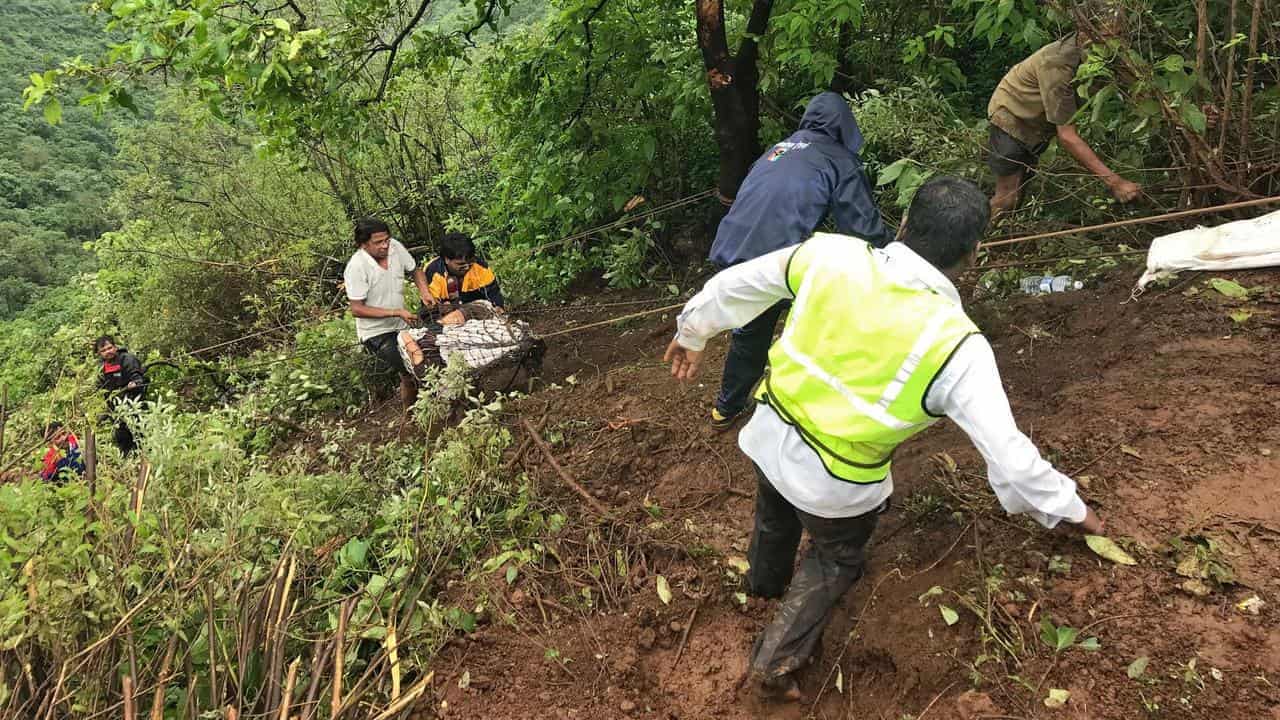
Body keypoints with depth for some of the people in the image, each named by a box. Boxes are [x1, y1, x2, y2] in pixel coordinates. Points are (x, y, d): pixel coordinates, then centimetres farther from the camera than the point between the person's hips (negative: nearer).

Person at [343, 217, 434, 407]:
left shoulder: (395, 247, -10)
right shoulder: (356, 267, -25)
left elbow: (415, 270, 9)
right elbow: (357, 309, -22)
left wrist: (424, 292, -10)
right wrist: (397, 312, -25)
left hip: (401, 326, 6)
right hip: (376, 333, -6)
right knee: (410, 373, -14)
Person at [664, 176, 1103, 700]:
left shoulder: (831, 255, -17)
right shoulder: (956, 345, -25)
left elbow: (735, 285, -4)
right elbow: (1006, 454, -19)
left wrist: (692, 333, 15)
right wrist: (1071, 509, -1)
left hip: (769, 434, 4)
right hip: (834, 483, -4)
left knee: (775, 516, 37)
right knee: (835, 559, 30)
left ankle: (764, 583, 68)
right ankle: (778, 660, 40)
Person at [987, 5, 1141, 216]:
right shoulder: (1057, 64, -39)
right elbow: (1067, 136, -40)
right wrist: (1114, 182, -44)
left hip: (1038, 123, 7)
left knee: (1021, 188, 17)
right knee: (1007, 196, -8)